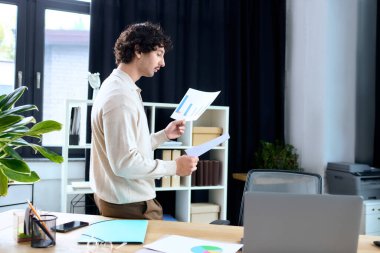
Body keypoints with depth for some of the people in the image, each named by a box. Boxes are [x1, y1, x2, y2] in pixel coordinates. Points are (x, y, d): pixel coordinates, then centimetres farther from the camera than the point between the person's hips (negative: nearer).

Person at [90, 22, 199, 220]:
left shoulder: (122, 88, 11)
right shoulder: (120, 96, -22)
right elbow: (124, 162, -26)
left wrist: (164, 135, 10)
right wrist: (174, 167, -19)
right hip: (130, 205, -10)